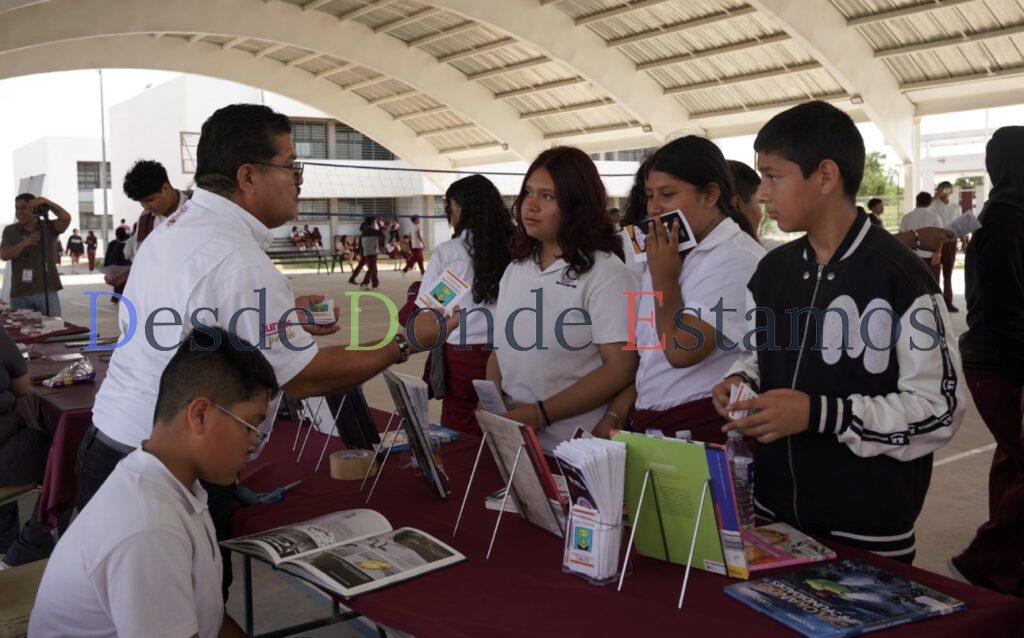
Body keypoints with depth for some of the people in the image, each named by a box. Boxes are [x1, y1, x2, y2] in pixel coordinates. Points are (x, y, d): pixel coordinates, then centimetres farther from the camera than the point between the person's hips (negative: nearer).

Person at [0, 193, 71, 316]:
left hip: (47, 291, -2)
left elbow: (66, 218, -16)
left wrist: (45, 201, -26)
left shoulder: (49, 227, 3)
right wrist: (25, 243, -18)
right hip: (20, 293, 2)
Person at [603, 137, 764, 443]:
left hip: (701, 429, -7)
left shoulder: (737, 258, -12)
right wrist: (615, 416, 9)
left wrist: (664, 278, -6)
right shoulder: (673, 254, 14)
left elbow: (680, 351, -18)